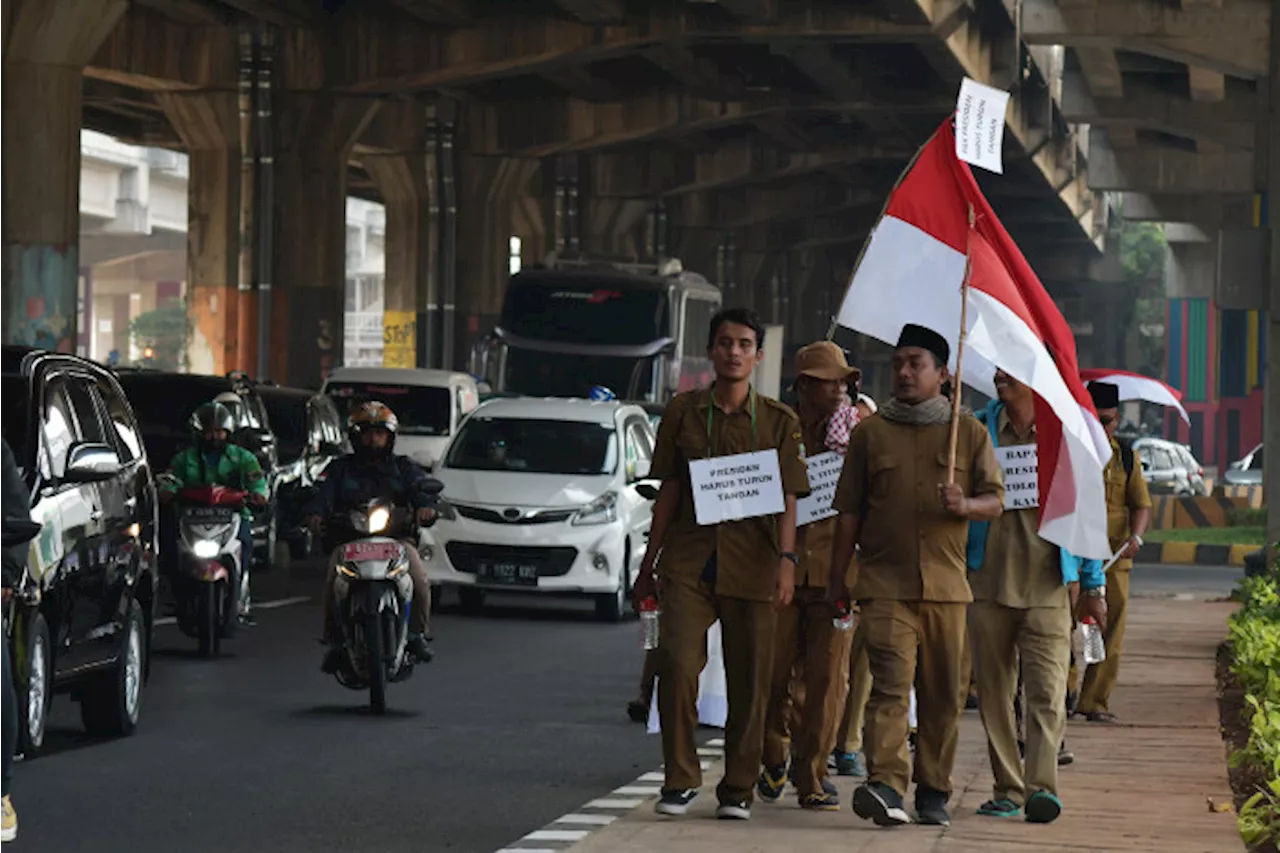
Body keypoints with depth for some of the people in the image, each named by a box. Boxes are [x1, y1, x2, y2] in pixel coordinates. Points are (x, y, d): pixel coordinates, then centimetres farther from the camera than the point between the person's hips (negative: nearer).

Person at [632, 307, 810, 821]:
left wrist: (786, 560, -10)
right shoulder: (683, 412, 9)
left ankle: (738, 788, 13)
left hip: (751, 565, 0)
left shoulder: (779, 422, 7)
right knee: (676, 665, -13)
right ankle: (680, 781, -2)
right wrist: (648, 564, 11)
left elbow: (786, 498, 4)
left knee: (749, 681, 2)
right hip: (688, 560, 0)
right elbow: (669, 490, 12)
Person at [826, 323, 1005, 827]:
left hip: (946, 583, 2)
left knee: (944, 694, 5)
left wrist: (965, 505, -14)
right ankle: (885, 785, -27)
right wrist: (836, 579, 9)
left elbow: (995, 501, 8)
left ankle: (933, 791, 15)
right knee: (891, 682, -16)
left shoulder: (969, 432, 10)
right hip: (885, 582, -2)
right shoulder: (871, 432, 10)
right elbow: (849, 512, 11)